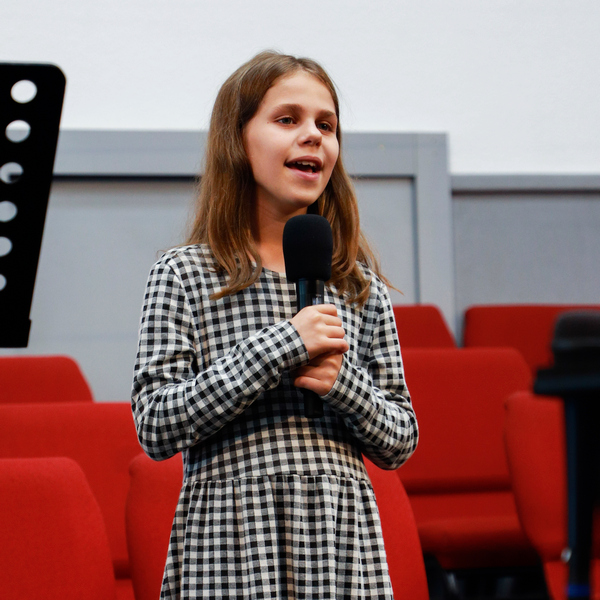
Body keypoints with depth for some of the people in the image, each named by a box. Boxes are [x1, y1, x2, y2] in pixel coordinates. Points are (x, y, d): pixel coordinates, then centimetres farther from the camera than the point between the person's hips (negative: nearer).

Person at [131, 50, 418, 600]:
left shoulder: (360, 284, 9)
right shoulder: (184, 276, 0)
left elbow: (400, 442, 11)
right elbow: (155, 427, -9)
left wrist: (343, 383, -9)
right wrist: (282, 346, -14)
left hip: (345, 543, 3)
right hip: (231, 544, -3)